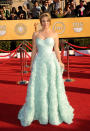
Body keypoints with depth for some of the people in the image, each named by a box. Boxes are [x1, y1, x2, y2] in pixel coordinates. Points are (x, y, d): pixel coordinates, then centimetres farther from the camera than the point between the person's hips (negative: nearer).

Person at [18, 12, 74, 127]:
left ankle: (54, 112, 20)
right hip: (39, 63, 1)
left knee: (53, 88, 4)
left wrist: (60, 62, -5)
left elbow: (56, 50, 5)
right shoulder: (36, 34, 6)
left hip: (51, 62, -1)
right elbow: (34, 50, 7)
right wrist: (32, 63, 3)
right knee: (38, 88, 3)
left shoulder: (54, 34, 4)